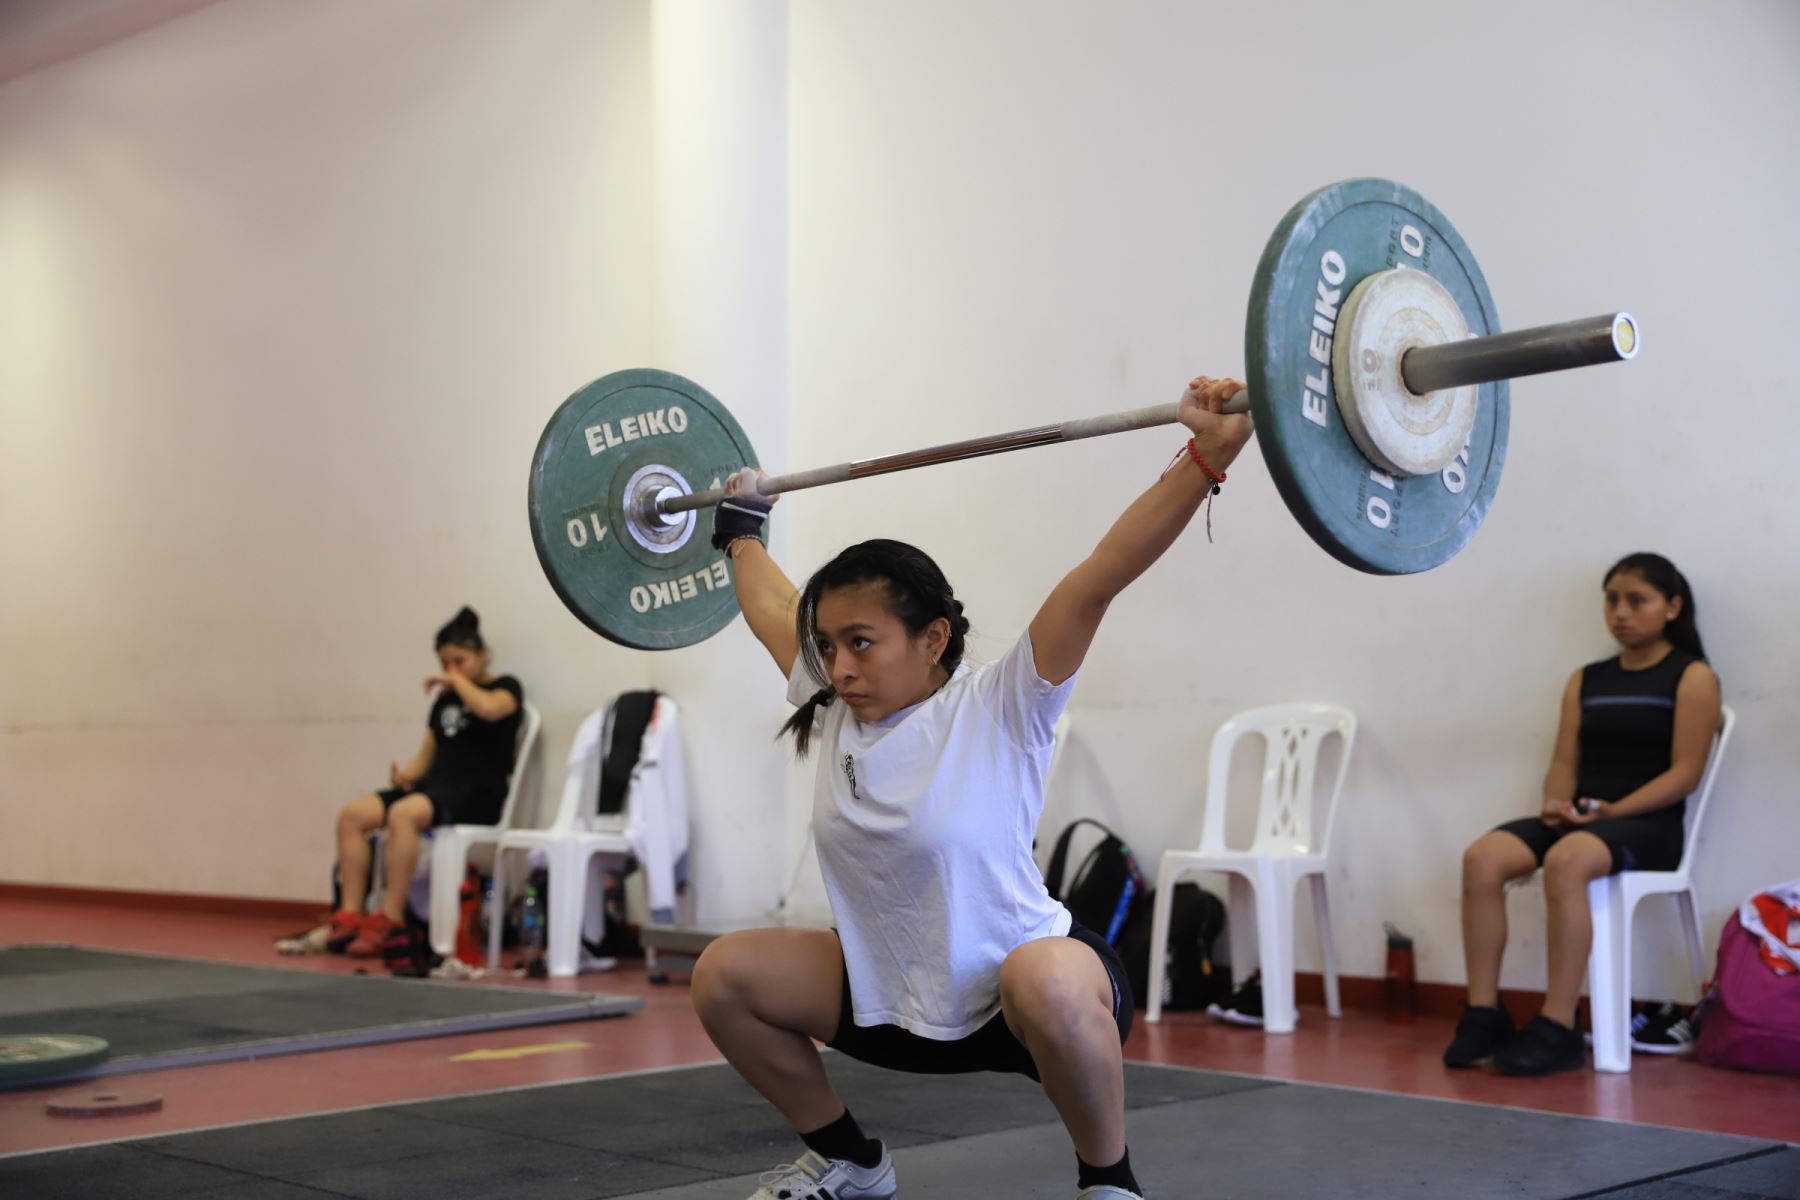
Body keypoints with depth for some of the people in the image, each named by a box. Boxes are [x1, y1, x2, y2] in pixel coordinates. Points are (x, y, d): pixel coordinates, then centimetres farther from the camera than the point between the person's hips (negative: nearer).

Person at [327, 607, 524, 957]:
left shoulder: (505, 687, 5)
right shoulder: (444, 700, 23)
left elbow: (489, 709, -20)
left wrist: (457, 680, -4)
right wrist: (406, 774, 0)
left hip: (477, 795, -7)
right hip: (434, 785, 7)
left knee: (402, 815, -35)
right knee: (351, 815, -15)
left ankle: (389, 921, -32)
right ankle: (350, 916, -19)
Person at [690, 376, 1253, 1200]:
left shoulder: (995, 714, -19)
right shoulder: (832, 715, -3)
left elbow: (1101, 576, -28)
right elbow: (775, 611, 16)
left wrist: (1207, 459, -35)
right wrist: (740, 529, 29)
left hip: (1033, 988, -6)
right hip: (896, 1001, 7)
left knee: (1047, 983, -40)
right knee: (724, 975, -3)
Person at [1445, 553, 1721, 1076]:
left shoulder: (1693, 677, 3)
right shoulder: (1585, 680, 20)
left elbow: (1684, 773, -6)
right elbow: (1564, 762, 14)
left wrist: (1614, 810, -17)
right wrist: (1557, 804, -9)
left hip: (1647, 825, -6)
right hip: (1577, 819, 6)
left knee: (1565, 862, -38)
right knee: (1482, 857, -23)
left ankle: (1557, 1030, -35)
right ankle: (1483, 1015, -21)